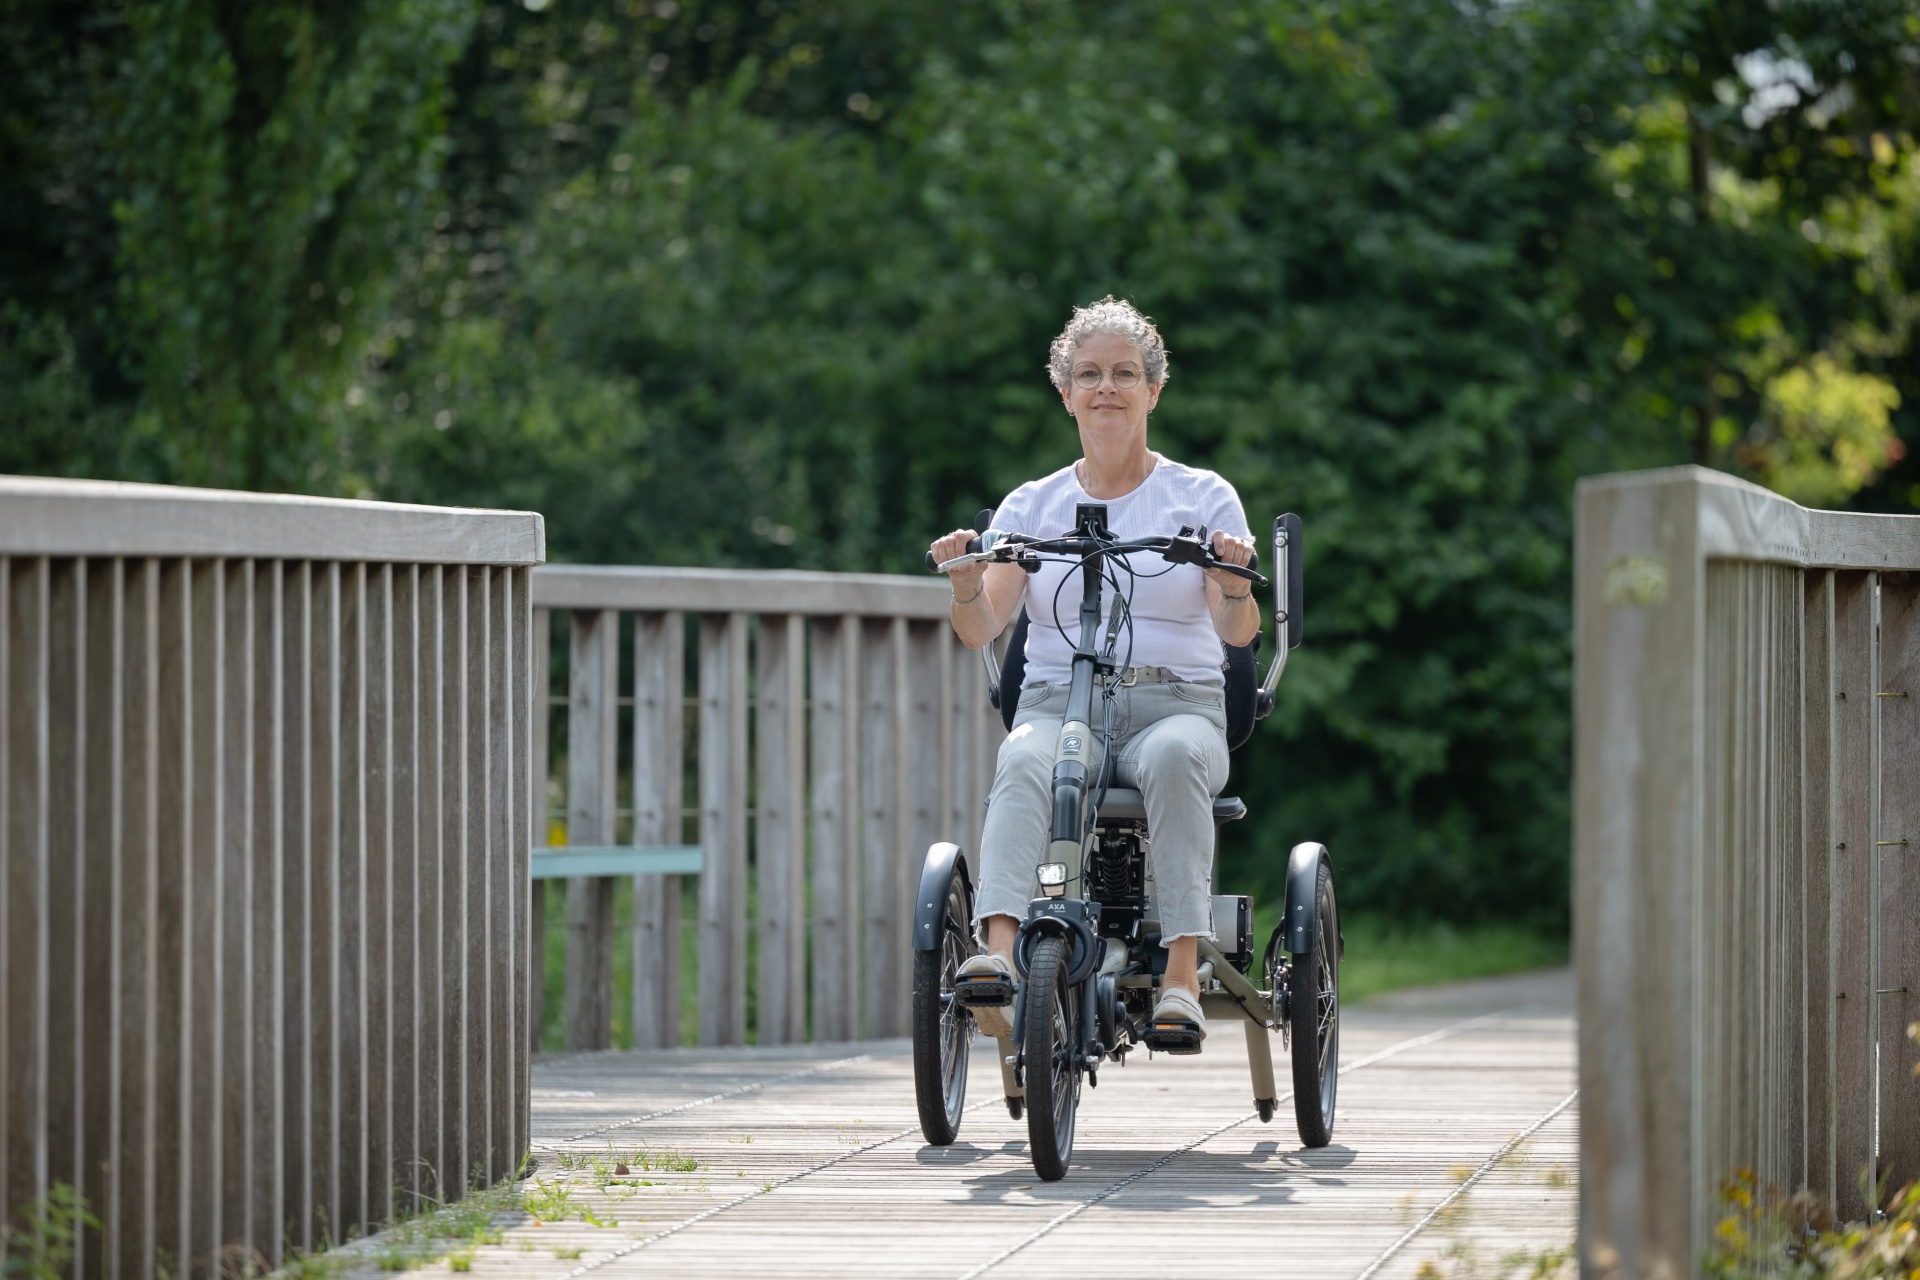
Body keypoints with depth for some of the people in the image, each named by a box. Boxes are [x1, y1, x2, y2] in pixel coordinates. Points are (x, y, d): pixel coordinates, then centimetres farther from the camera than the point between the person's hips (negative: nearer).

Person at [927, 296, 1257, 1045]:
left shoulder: (1202, 498, 10)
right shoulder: (1032, 505, 14)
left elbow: (1237, 632, -3)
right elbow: (981, 630, 3)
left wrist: (1234, 585, -25)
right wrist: (967, 584, -20)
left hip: (1175, 704, -1)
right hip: (1058, 703, 1)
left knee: (1173, 756, -37)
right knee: (1023, 762, -35)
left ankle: (1182, 973, -44)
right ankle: (998, 954, -54)